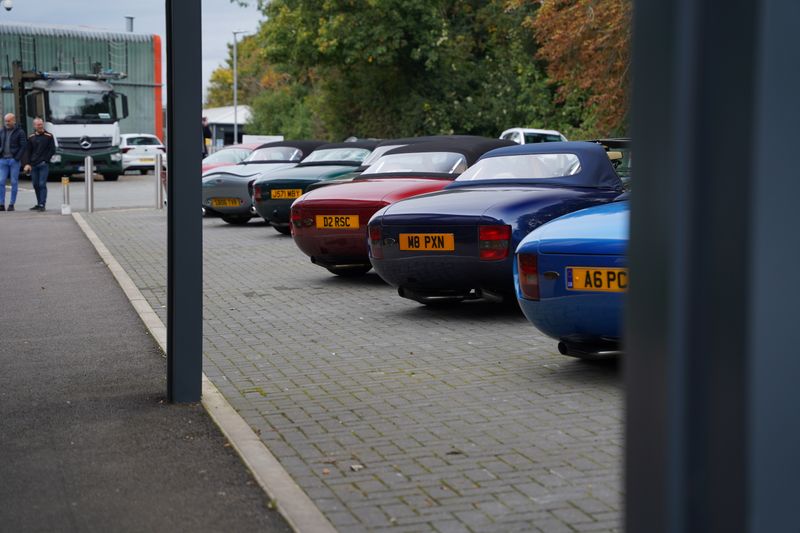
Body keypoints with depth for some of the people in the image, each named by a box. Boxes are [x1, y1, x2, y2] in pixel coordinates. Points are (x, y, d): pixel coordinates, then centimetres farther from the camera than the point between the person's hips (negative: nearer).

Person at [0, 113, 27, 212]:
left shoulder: (20, 132, -1)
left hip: (14, 160, -4)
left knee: (14, 182, 0)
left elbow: (23, 147, -6)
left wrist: (17, 158, -14)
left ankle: (12, 204, 4)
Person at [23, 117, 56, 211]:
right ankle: (39, 204, 16)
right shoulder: (31, 138, 10)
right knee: (35, 185, 7)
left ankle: (42, 204, -11)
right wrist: (27, 164, -1)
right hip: (33, 165, 4)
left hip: (44, 165, -4)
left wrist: (45, 160, -9)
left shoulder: (49, 136, 2)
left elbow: (52, 150, 1)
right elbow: (27, 151, 10)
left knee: (42, 184, -11)